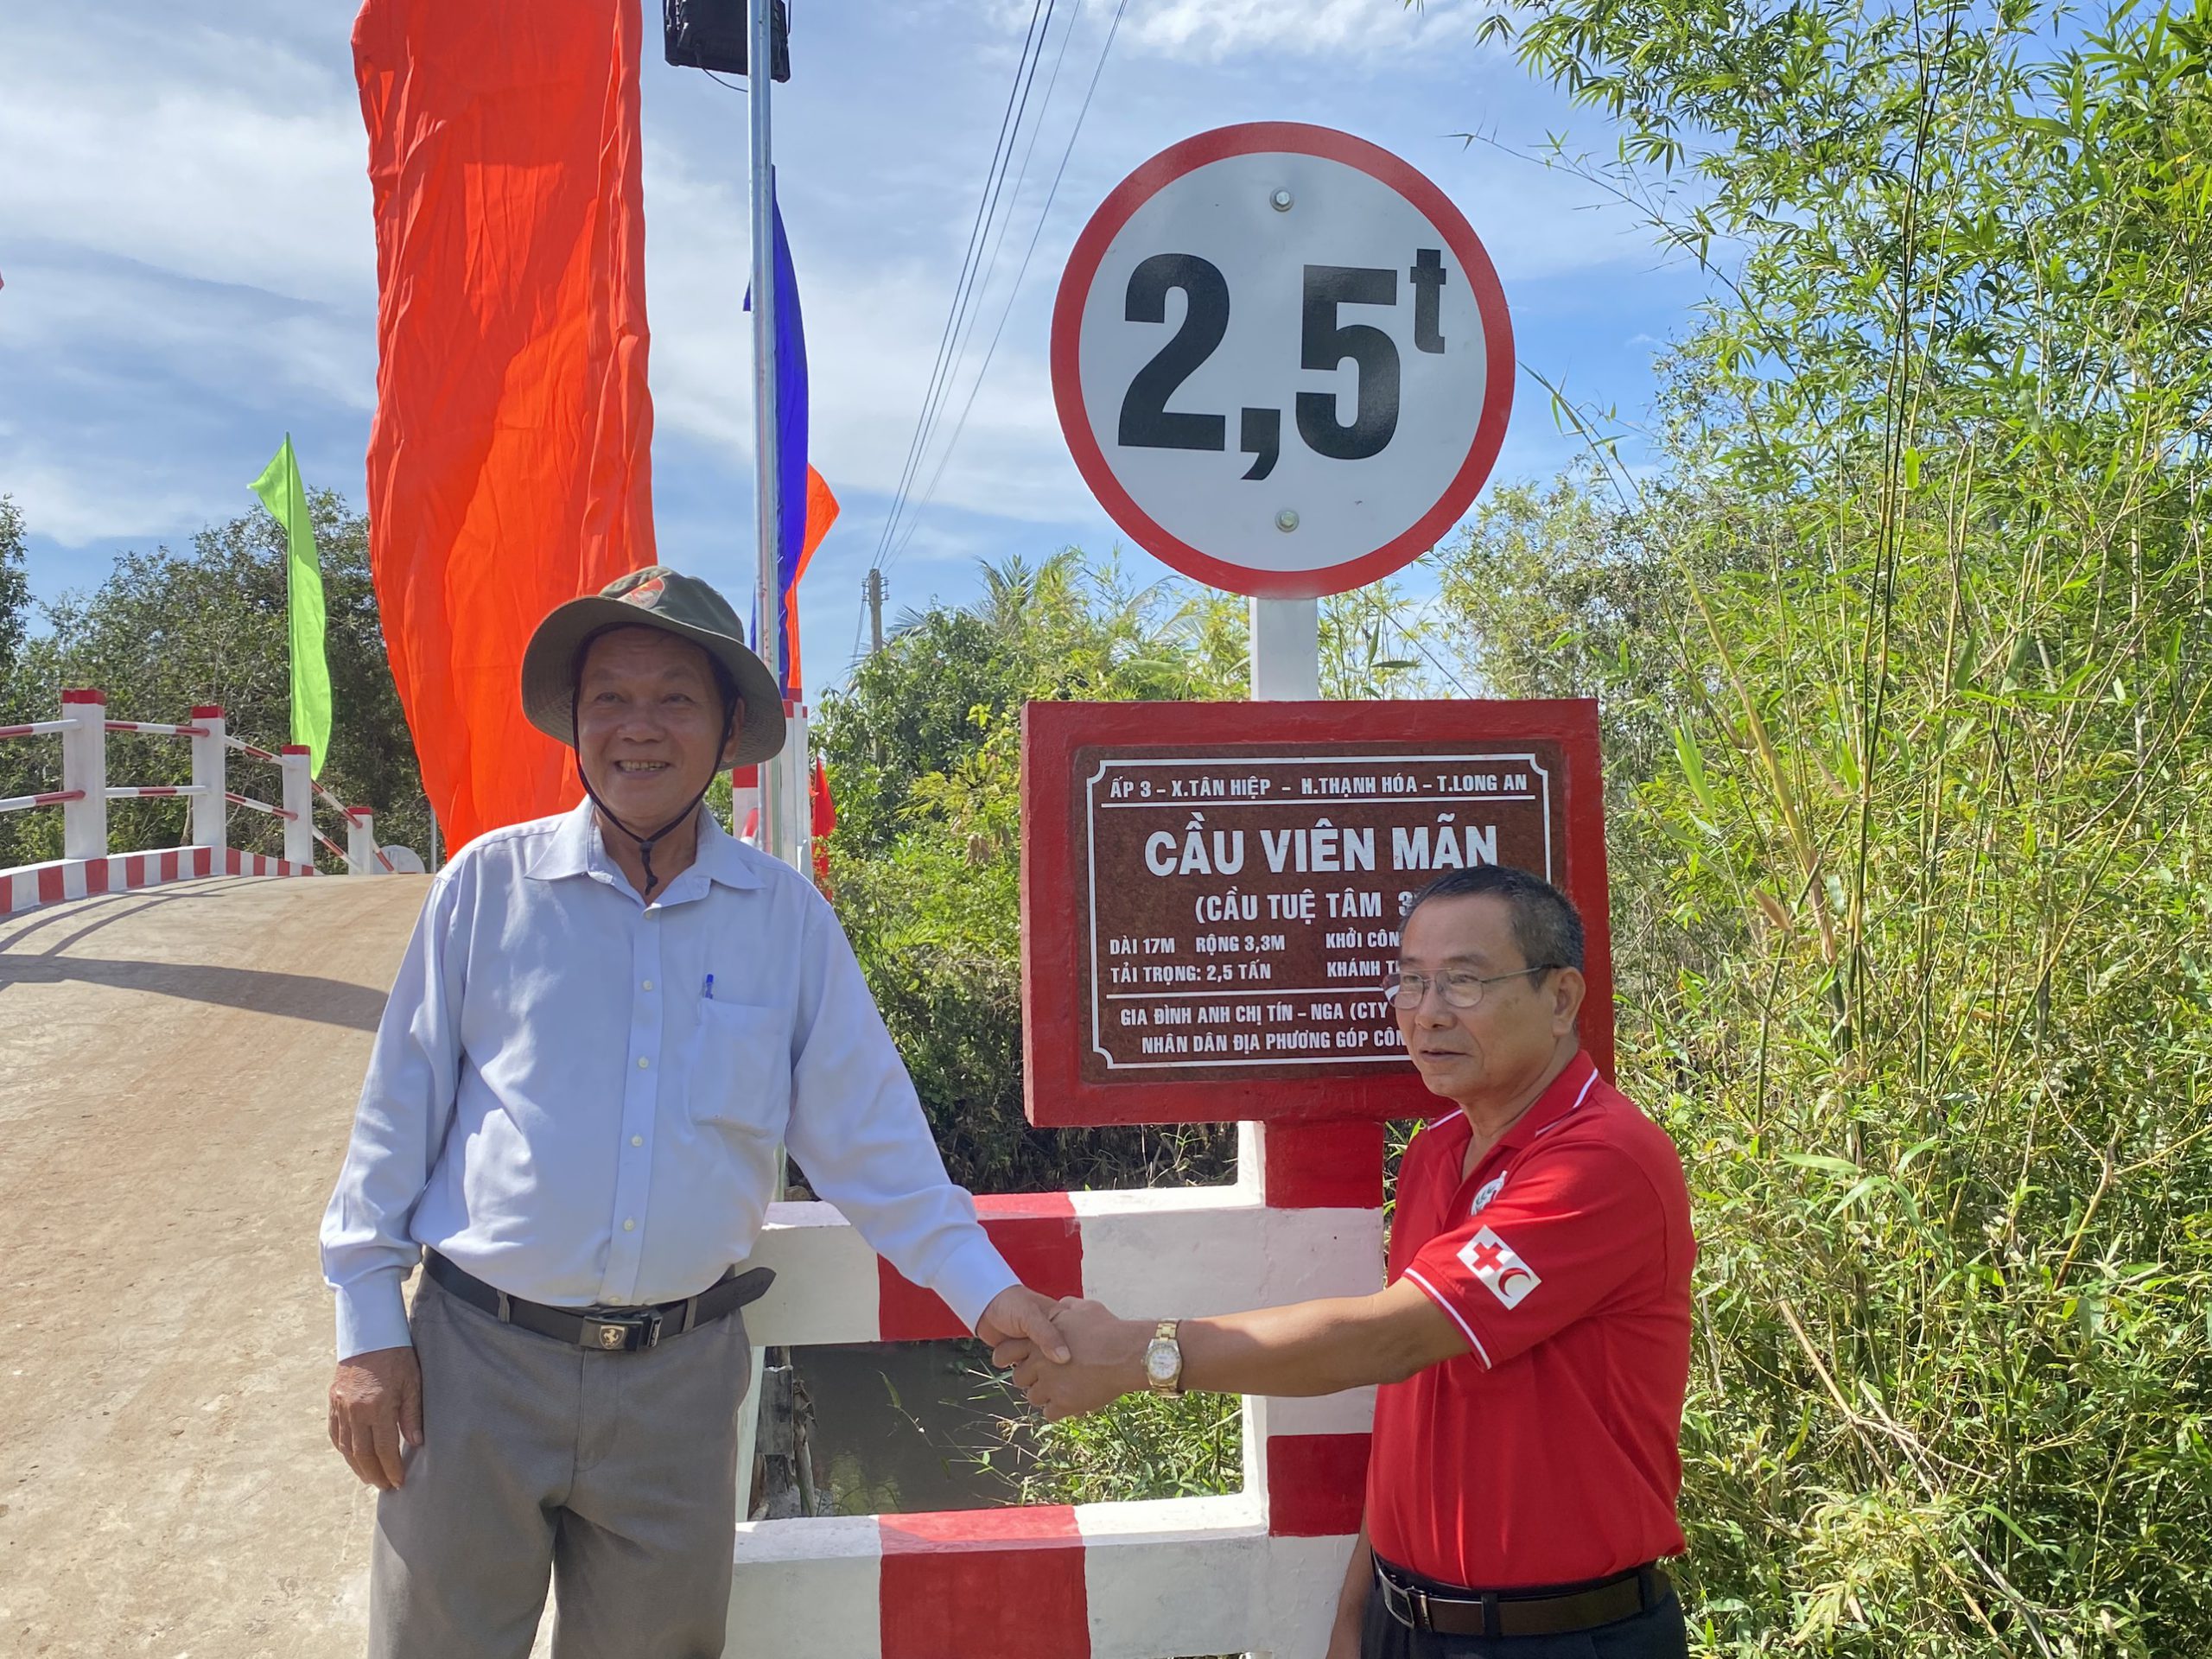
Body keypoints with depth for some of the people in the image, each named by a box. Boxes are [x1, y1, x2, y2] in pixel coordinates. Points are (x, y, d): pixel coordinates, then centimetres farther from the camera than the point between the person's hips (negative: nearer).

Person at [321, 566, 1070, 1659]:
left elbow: (867, 1132, 3)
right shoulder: (490, 883, -4)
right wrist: (367, 1329, 1)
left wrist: (982, 1285, -3)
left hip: (681, 1375, 1)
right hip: (478, 1360, -1)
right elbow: (399, 1112, 1)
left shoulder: (786, 916, -1)